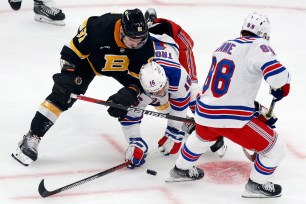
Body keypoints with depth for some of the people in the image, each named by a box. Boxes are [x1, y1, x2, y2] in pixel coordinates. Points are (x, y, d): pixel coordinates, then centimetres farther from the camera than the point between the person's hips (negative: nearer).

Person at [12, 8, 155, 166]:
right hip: (89, 59, -3)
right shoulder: (99, 28, -39)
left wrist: (128, 94, -41)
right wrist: (66, 78, -31)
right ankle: (32, 138, -12)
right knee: (62, 95, -18)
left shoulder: (145, 45, -31)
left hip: (121, 65, 3)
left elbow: (138, 77, -23)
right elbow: (71, 52, -26)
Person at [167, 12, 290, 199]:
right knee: (276, 147, 8)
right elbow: (278, 76, -24)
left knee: (202, 137, 41)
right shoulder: (258, 46, -11)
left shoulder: (226, 46, 12)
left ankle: (181, 170, 56)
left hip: (205, 113, 8)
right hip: (233, 118, -8)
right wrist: (280, 91, -1)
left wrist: (253, 105, 32)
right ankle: (256, 185, 18)